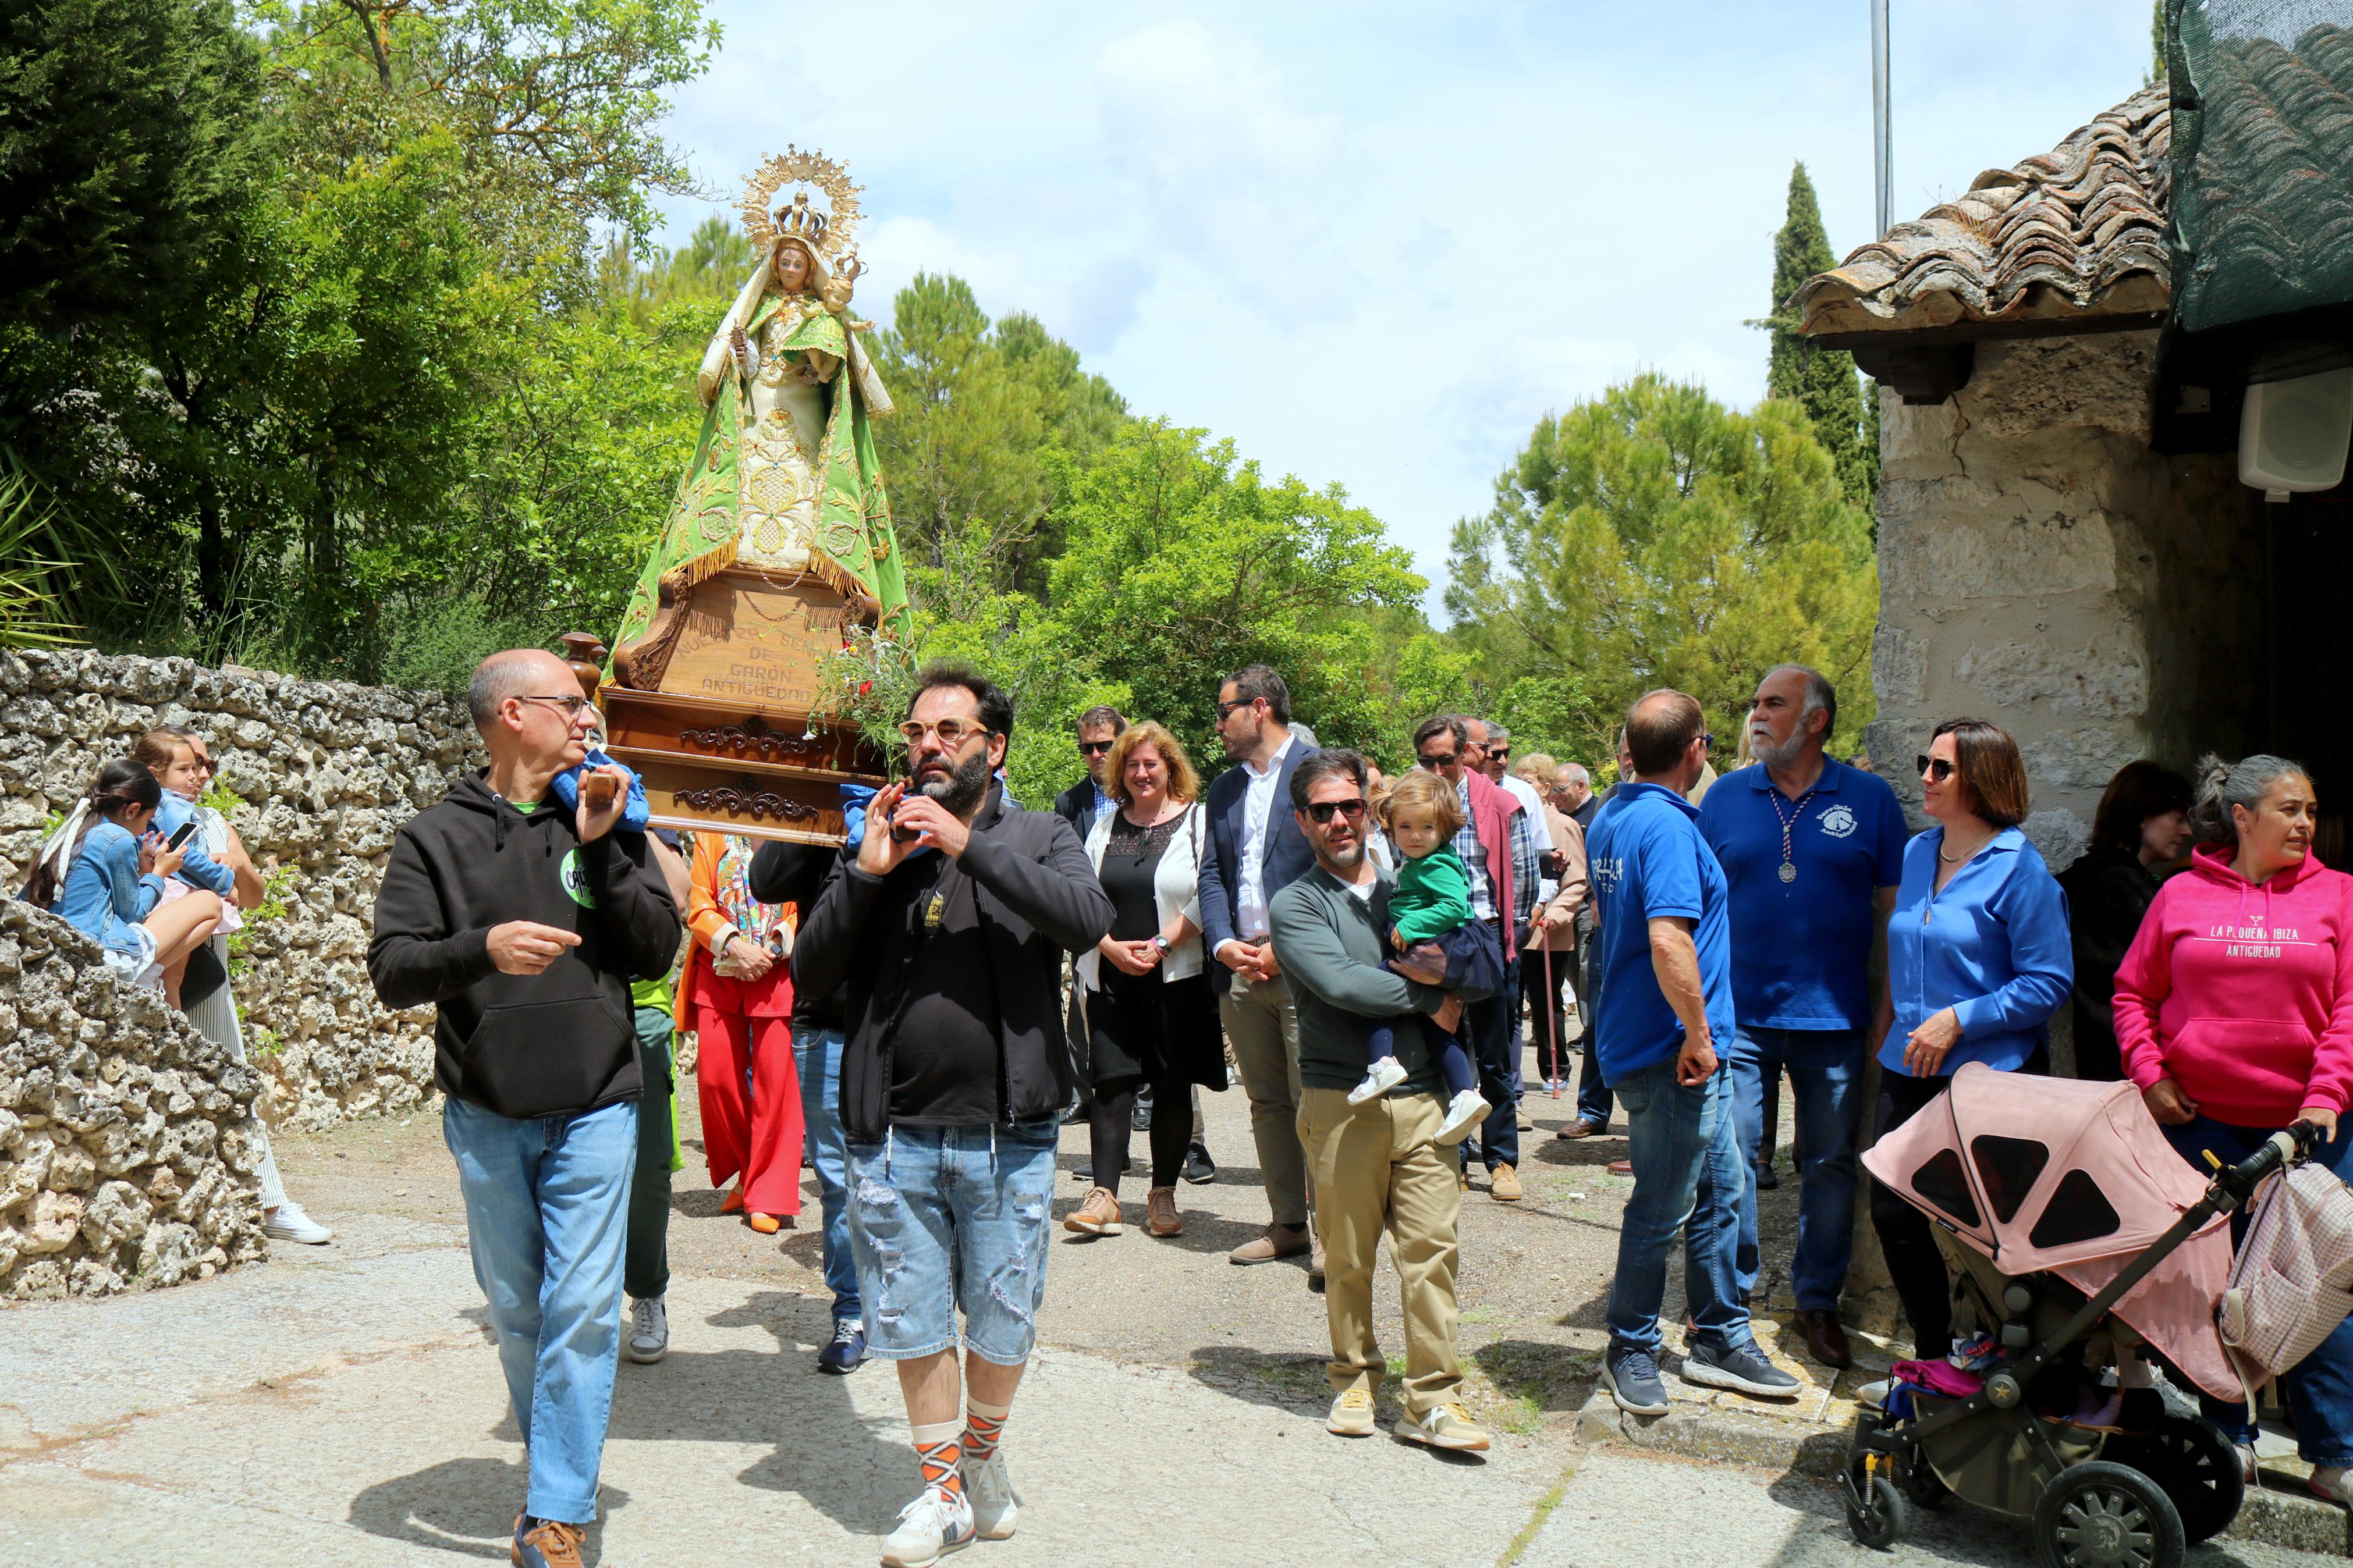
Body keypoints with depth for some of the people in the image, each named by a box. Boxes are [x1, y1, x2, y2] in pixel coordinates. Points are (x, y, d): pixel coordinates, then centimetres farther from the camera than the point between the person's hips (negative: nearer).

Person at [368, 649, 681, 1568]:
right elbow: (392, 972, -6)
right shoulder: (437, 836, 1)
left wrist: (602, 849, -10)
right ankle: (554, 1461, 31)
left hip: (595, 1110, 0)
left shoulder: (606, 824, 6)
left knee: (582, 1309, -5)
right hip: (488, 1116, 0)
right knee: (516, 1310, 11)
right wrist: (482, 948, -24)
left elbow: (659, 949, 0)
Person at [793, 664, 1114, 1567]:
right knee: (915, 1325, 10)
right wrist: (865, 872, -11)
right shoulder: (883, 845, 8)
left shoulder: (1039, 838, 3)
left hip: (1007, 1136, -1)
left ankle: (983, 1460, 37)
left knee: (1002, 1323, 11)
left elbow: (1088, 919, -19)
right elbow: (810, 973, 2)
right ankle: (943, 1495, 27)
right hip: (894, 1138, 2)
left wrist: (968, 845, -20)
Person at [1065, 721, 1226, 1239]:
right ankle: (1104, 1196, -4)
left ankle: (1163, 1195, 13)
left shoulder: (1197, 821, 1)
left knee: (1172, 1085, 2)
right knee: (1112, 1080, -4)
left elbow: (1205, 898, -6)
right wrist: (1113, 947, -6)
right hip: (1111, 976, 3)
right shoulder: (1106, 822, 13)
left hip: (1175, 976, -2)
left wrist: (1161, 945, -13)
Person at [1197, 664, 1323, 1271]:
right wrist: (1224, 944, -3)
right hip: (1240, 967, 6)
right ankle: (1287, 1223, 19)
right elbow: (1212, 874, 15)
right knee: (1267, 1103, 10)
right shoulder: (1224, 789, 18)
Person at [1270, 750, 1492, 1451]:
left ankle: (1433, 1400, 5)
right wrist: (1429, 998, -7)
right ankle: (1355, 1378, 23)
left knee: (1431, 1246, -1)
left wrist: (1445, 965, -13)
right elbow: (1340, 984, -15)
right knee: (1349, 1254, 5)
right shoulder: (1297, 905, 2)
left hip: (1421, 1095, 3)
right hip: (1342, 1100, -3)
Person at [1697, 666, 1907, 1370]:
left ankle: (1818, 1300, 23)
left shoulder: (1870, 800, 1)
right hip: (1740, 1013, 0)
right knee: (1730, 1157, 2)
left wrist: (1888, 1006, 0)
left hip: (1834, 1017, 0)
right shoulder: (1725, 797, 4)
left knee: (1831, 1164, 9)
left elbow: (1893, 909, 4)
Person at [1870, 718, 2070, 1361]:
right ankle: (1935, 1356, 24)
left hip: (1989, 1073, -7)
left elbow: (2050, 981, -13)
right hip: (1908, 1068, 7)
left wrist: (1959, 1020, -18)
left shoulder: (2018, 867, -11)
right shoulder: (1916, 854, 10)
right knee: (1893, 1214, 7)